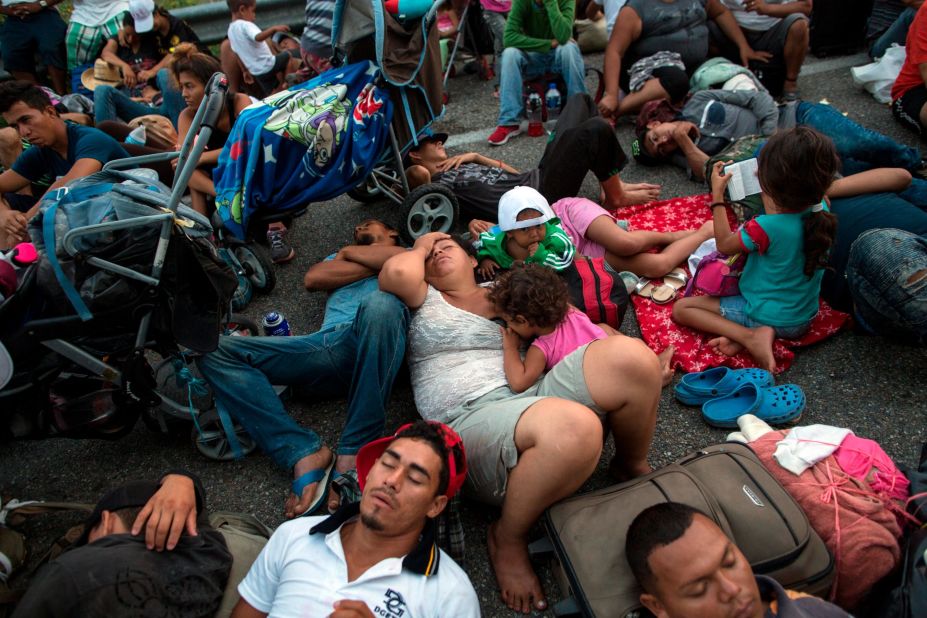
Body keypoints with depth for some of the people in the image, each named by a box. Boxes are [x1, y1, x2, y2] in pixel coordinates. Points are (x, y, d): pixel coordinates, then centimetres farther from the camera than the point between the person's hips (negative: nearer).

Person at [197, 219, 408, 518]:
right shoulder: (337, 258, 41)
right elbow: (312, 278, 17)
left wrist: (350, 252, 17)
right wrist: (375, 265, 17)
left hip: (370, 348, -4)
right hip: (327, 345, 5)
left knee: (381, 304, -40)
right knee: (215, 350, -10)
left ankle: (353, 455, -34)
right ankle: (304, 454, -27)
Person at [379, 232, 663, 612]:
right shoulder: (424, 298, 17)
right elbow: (398, 272, -7)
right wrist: (421, 246, 15)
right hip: (471, 423, -4)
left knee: (630, 356, -22)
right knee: (573, 425, -38)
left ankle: (631, 466, 8)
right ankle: (508, 538, -10)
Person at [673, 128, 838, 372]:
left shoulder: (765, 228, -32)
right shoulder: (820, 209, -13)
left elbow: (724, 244, -9)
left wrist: (717, 194, -4)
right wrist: (767, 191, 13)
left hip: (768, 317, -7)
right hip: (804, 317, 7)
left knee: (681, 308, 0)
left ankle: (750, 335, -14)